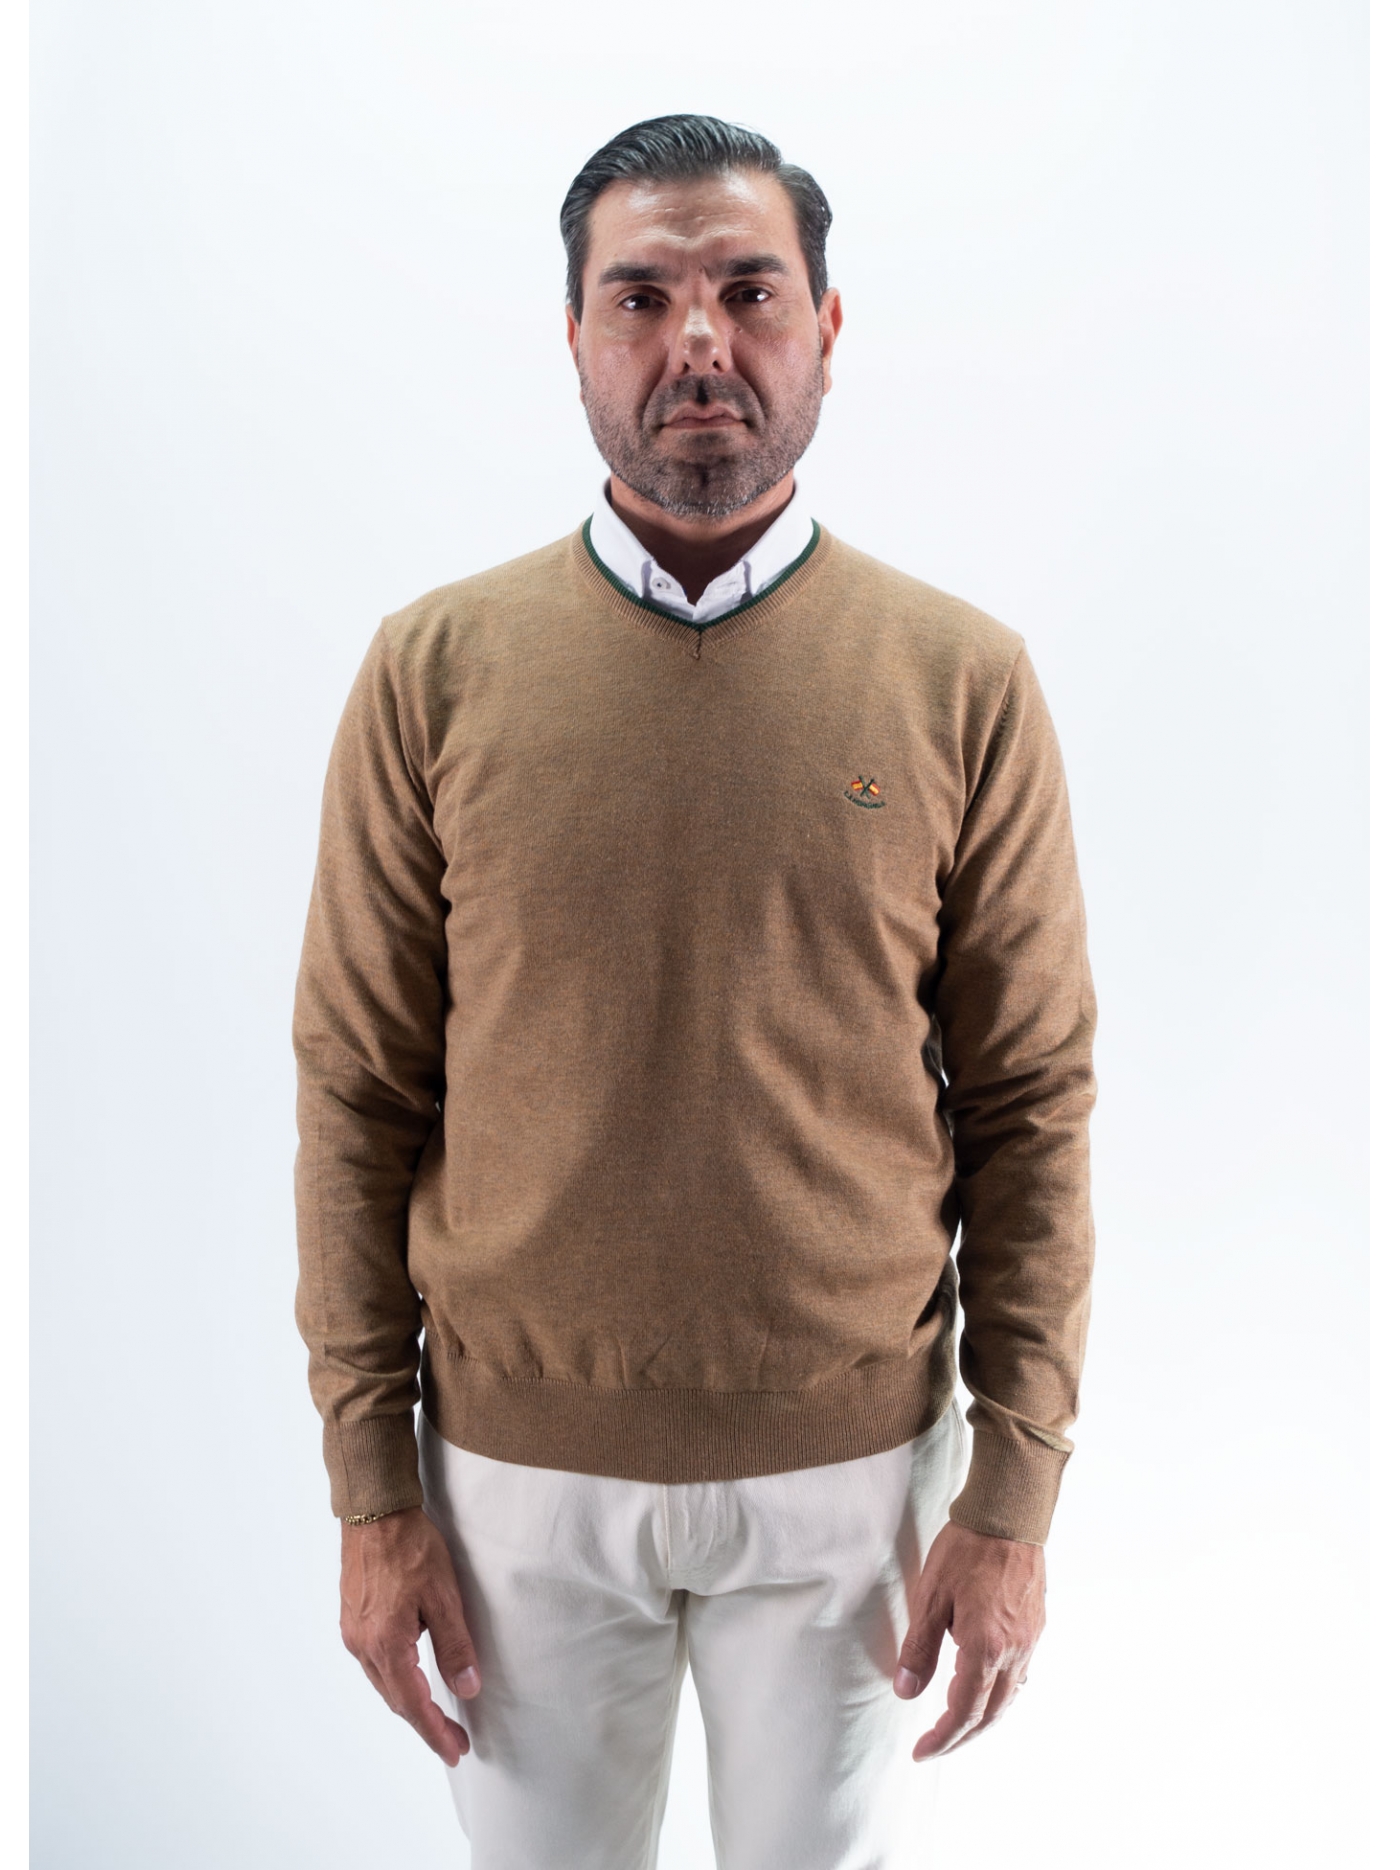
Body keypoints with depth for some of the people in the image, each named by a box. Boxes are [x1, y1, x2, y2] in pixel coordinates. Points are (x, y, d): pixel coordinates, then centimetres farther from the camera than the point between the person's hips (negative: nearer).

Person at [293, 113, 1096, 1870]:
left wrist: (1014, 1495, -3)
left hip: (849, 1466, 0)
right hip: (520, 1464, 1)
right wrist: (370, 1486, -2)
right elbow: (356, 1086, -3)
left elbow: (1032, 1105, -4)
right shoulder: (435, 668, -6)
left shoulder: (963, 683, -7)